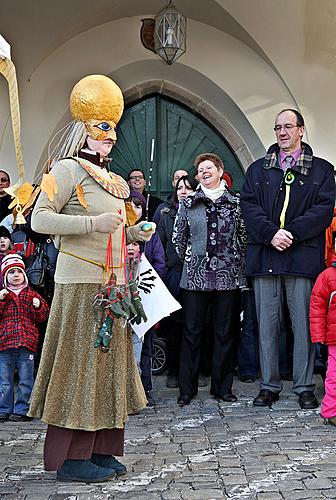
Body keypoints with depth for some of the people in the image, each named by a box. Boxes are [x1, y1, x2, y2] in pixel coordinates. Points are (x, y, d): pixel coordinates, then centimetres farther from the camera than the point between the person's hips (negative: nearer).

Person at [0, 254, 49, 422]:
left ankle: (22, 410, 13)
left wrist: (38, 306, -10)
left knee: (25, 381, 4)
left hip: (27, 343, 0)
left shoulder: (32, 295, 9)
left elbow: (42, 318, 9)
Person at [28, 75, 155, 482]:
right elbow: (39, 219, -15)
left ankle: (98, 449, 17)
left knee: (107, 361, 9)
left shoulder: (109, 179, 18)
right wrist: (93, 223, -24)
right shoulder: (67, 169, -5)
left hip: (112, 282, 8)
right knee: (79, 363, -5)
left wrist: (132, 233, 10)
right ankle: (70, 458, 3)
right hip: (81, 283, -8)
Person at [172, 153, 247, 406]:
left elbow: (244, 237, 11)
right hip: (195, 277, 0)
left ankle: (222, 387, 15)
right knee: (191, 332, 2)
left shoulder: (235, 203, 7)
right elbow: (178, 238, 13)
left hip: (228, 277, 0)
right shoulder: (188, 204, 7)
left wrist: (237, 265, 8)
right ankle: (187, 388, 11)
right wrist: (189, 261, 10)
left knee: (225, 333, 5)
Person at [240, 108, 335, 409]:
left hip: (303, 257, -2)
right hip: (265, 257, 2)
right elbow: (249, 205, 4)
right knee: (267, 325, 5)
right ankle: (269, 386, 13)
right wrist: (271, 234, -11)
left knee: (304, 324, -1)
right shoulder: (259, 169, 17)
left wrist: (292, 232, -13)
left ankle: (304, 387, 8)